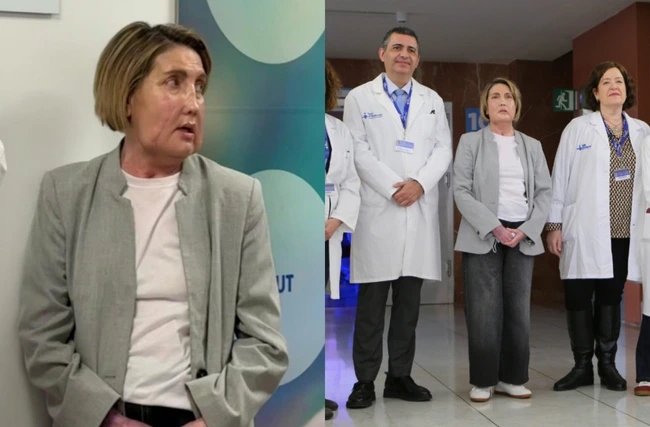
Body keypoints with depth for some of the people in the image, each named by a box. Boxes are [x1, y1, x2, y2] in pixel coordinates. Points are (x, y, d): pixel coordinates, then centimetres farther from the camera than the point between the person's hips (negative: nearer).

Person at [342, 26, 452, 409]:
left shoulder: (433, 100, 17)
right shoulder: (360, 97, 7)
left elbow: (443, 149, 8)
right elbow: (359, 151, -3)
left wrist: (419, 183, -9)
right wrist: (393, 188, -13)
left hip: (421, 212, 3)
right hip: (378, 210, -3)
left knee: (410, 302, 7)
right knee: (372, 302, -1)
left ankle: (400, 377, 17)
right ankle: (365, 380, 8)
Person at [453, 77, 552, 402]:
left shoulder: (532, 146, 15)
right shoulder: (470, 142, 5)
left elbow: (544, 192, 9)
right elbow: (461, 191, -5)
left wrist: (526, 230, -7)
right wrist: (494, 227, -15)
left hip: (523, 237, 3)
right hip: (482, 236, -3)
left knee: (518, 310, 5)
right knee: (484, 311, -3)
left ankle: (512, 378, 16)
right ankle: (483, 381, 8)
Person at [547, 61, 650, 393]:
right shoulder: (577, 128, 2)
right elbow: (560, 178, 0)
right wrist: (554, 225, -3)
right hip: (585, 232, -2)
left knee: (611, 297, 9)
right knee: (578, 298, 1)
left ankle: (607, 364, 22)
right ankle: (582, 366, 15)